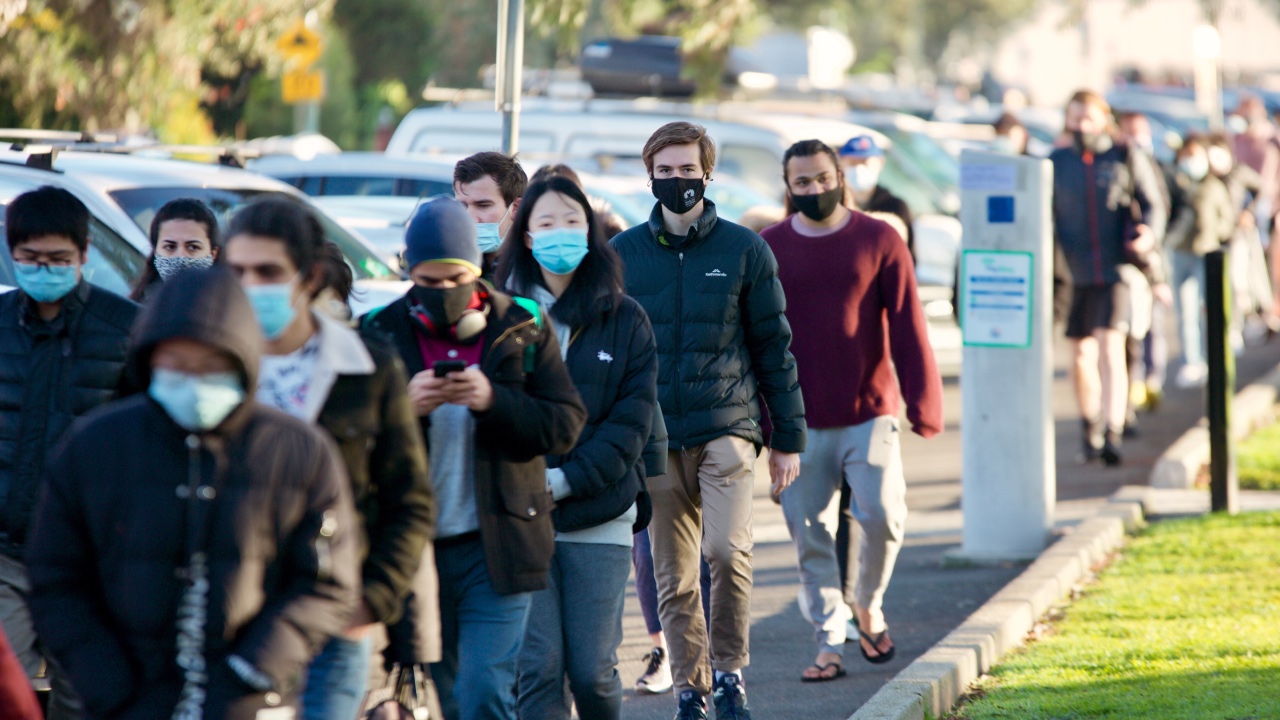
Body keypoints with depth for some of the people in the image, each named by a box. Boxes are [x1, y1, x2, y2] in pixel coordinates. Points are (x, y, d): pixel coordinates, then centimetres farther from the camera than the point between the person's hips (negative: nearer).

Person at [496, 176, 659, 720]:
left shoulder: (625, 320, 6)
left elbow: (632, 420, 1)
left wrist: (566, 480, -10)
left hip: (600, 521, 0)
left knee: (592, 669, -1)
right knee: (538, 666, -7)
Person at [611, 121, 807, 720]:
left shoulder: (744, 250, 3)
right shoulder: (623, 254, 7)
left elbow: (774, 345, 7)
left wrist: (788, 440, 5)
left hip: (728, 428, -2)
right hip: (655, 439, 2)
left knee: (726, 549, -21)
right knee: (673, 576, 4)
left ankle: (729, 671, -4)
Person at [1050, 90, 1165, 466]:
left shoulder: (1125, 159, 2)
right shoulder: (1055, 164, 6)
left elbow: (1152, 205, 5)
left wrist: (1149, 234, -15)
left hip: (1116, 269, -3)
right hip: (1076, 274, 3)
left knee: (1110, 347, -18)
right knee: (1082, 354, 11)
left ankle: (1112, 434, -26)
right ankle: (1089, 432, 31)